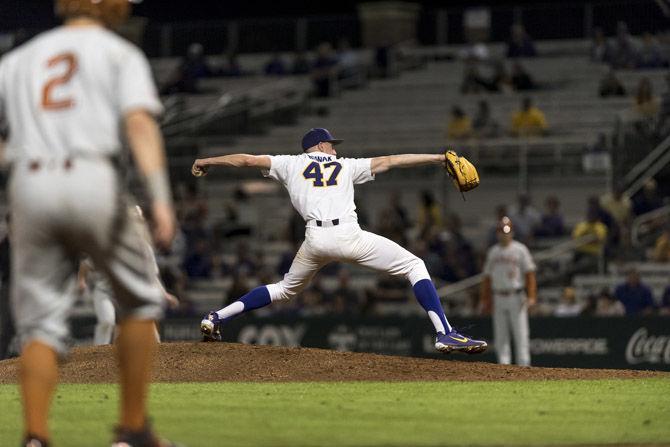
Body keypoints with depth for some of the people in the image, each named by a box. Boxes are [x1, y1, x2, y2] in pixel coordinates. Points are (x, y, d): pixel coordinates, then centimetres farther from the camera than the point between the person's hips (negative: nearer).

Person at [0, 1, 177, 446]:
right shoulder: (120, 53, 11)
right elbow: (139, 124, -6)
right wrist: (161, 198, -18)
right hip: (93, 183, -3)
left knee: (41, 322, 5)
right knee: (139, 298, 15)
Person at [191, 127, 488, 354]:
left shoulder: (291, 164, 24)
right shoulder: (347, 165, 22)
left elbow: (247, 160, 23)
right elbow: (391, 161, 18)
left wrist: (206, 161, 35)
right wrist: (440, 158, 18)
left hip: (314, 240, 3)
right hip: (349, 236, -3)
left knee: (286, 289, 29)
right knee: (414, 266, 5)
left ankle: (216, 318, 21)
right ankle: (445, 334, -12)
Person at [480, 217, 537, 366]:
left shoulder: (520, 249, 2)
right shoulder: (492, 252, 14)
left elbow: (529, 274, -3)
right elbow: (487, 277, 17)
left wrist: (531, 297, -13)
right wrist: (485, 299, 11)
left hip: (516, 297, -4)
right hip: (498, 297, 4)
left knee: (520, 334, -8)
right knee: (500, 335, 3)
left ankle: (523, 364, -8)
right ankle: (503, 365, 6)